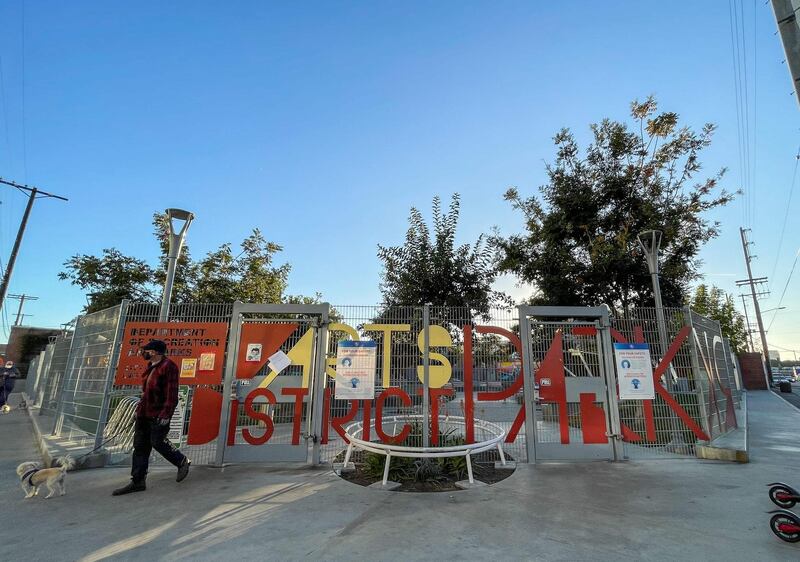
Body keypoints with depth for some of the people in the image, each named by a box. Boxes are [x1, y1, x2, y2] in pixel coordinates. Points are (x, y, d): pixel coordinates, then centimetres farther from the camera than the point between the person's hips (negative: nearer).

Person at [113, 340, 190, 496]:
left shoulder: (168, 366, -17)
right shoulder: (151, 366, 12)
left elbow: (171, 393, -21)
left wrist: (165, 414, -24)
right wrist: (140, 407, 22)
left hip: (159, 414, -9)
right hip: (144, 413, 9)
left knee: (157, 442, -5)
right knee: (140, 446, 10)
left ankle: (182, 462, 17)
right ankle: (137, 482, 19)